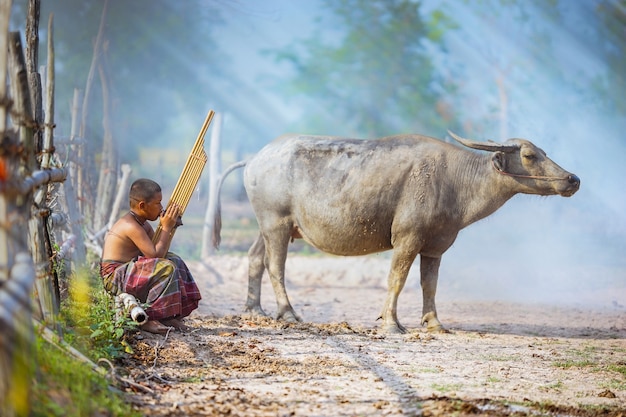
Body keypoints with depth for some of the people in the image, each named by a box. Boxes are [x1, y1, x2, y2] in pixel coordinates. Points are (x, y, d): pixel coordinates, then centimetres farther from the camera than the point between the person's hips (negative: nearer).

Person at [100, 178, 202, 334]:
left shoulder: (143, 223, 12)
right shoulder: (131, 226, -20)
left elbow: (160, 251, 10)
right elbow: (156, 254, -24)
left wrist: (170, 226, 0)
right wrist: (166, 228, -15)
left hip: (128, 271, 11)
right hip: (115, 278, -11)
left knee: (175, 261, 10)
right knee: (166, 268, -24)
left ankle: (169, 316, 3)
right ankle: (147, 319, -19)